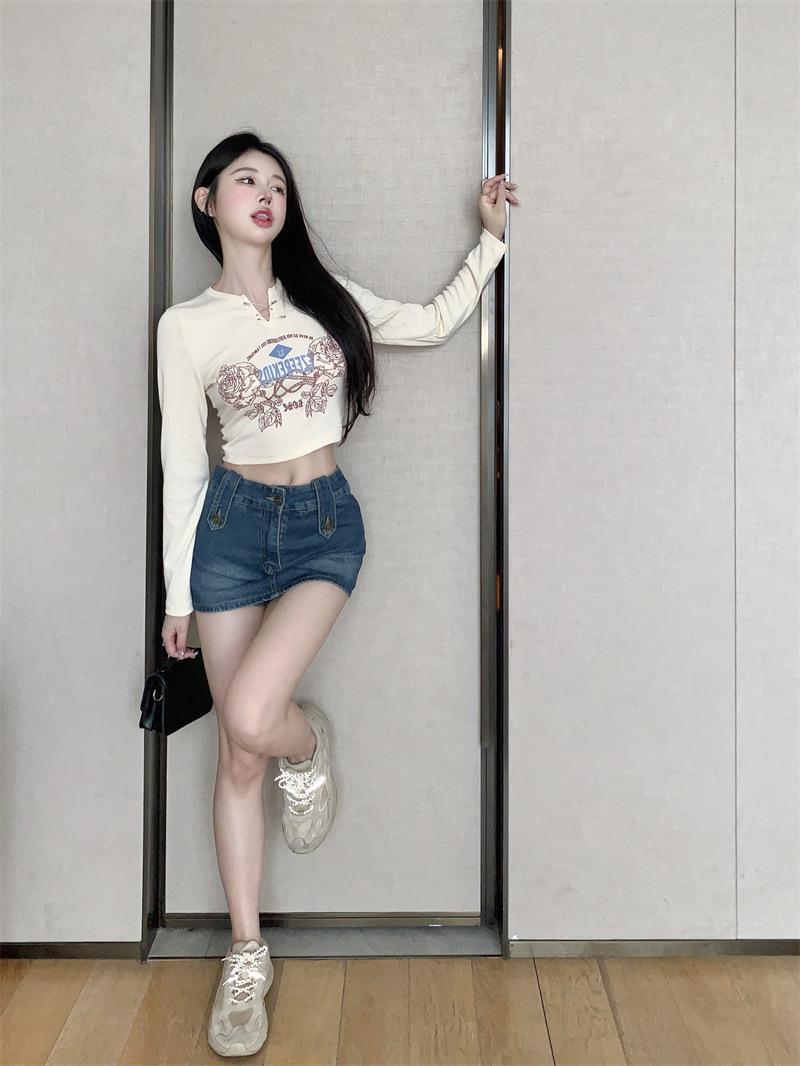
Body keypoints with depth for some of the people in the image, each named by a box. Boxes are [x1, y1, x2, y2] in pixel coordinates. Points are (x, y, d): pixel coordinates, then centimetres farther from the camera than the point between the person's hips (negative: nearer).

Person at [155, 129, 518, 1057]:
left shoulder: (323, 295, 8)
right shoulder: (186, 324, 1)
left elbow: (433, 322, 17)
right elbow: (183, 465, 1)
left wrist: (489, 237, 12)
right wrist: (177, 594, 2)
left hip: (326, 525, 1)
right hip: (232, 524, 0)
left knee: (249, 719, -21)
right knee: (236, 754, 2)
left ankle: (308, 744, 19)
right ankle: (247, 956, 19)